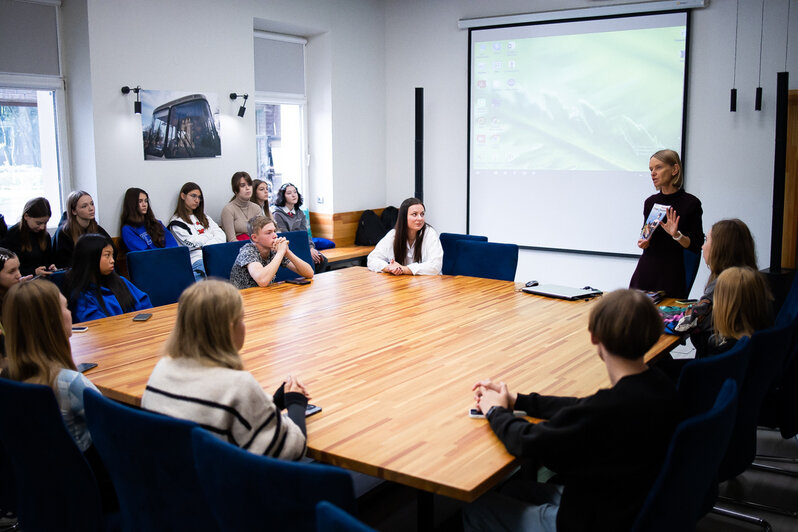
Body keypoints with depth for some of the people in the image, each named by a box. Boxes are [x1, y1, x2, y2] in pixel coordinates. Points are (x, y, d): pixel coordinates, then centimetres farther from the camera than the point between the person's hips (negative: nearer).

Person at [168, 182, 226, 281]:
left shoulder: (204, 218, 29)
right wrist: (210, 235, 11)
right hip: (197, 259, -5)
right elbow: (192, 244, -3)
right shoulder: (176, 222, 10)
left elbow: (222, 236, 15)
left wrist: (206, 246, -3)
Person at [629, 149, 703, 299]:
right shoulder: (650, 202, 9)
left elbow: (696, 245, -5)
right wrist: (643, 242, -1)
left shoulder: (691, 203, -5)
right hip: (646, 270, 4)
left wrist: (677, 235, -21)